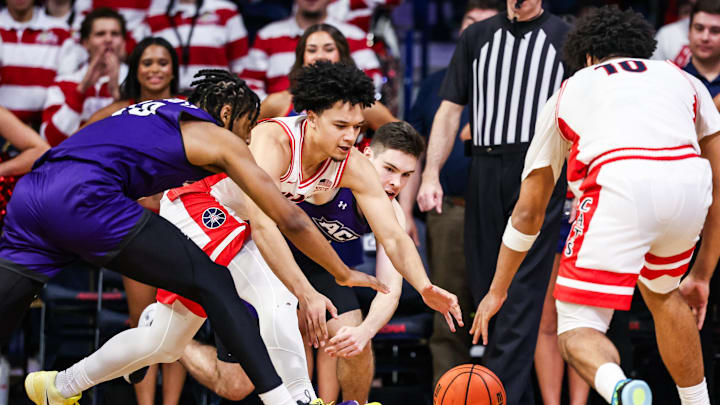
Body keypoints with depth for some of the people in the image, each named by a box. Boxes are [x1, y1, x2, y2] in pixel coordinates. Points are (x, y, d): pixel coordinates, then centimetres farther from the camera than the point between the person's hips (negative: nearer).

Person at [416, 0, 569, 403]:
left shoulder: (565, 38, 6)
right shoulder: (477, 37, 15)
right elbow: (450, 111, 14)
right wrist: (431, 174, 3)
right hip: (486, 170, 4)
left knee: (523, 289, -11)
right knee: (486, 288, 4)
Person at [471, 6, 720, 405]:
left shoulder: (567, 92, 33)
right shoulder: (684, 79, 36)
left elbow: (528, 211, 39)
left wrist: (498, 291, 49)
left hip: (620, 182, -3)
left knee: (577, 328, 2)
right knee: (662, 291, 32)